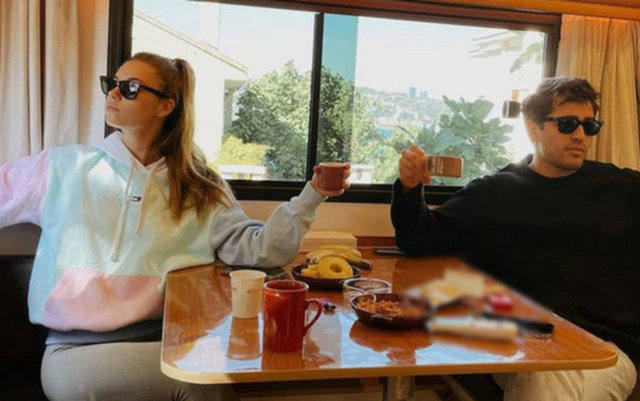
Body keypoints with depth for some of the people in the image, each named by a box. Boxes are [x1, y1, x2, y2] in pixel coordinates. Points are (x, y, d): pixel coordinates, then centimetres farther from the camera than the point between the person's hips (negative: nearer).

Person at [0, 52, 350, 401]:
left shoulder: (199, 192, 6)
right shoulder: (65, 167, 5)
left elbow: (260, 250, -4)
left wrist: (312, 195, -14)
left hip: (156, 341, 3)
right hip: (75, 350, -2)